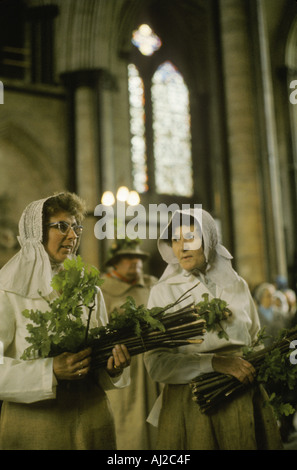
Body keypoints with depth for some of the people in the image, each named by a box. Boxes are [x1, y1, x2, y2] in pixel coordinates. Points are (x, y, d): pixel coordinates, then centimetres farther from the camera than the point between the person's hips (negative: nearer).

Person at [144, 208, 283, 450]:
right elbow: (156, 363, -11)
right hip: (189, 402, -3)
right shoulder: (163, 291, -2)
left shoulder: (237, 285, 8)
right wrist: (214, 362, -21)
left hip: (244, 400, 3)